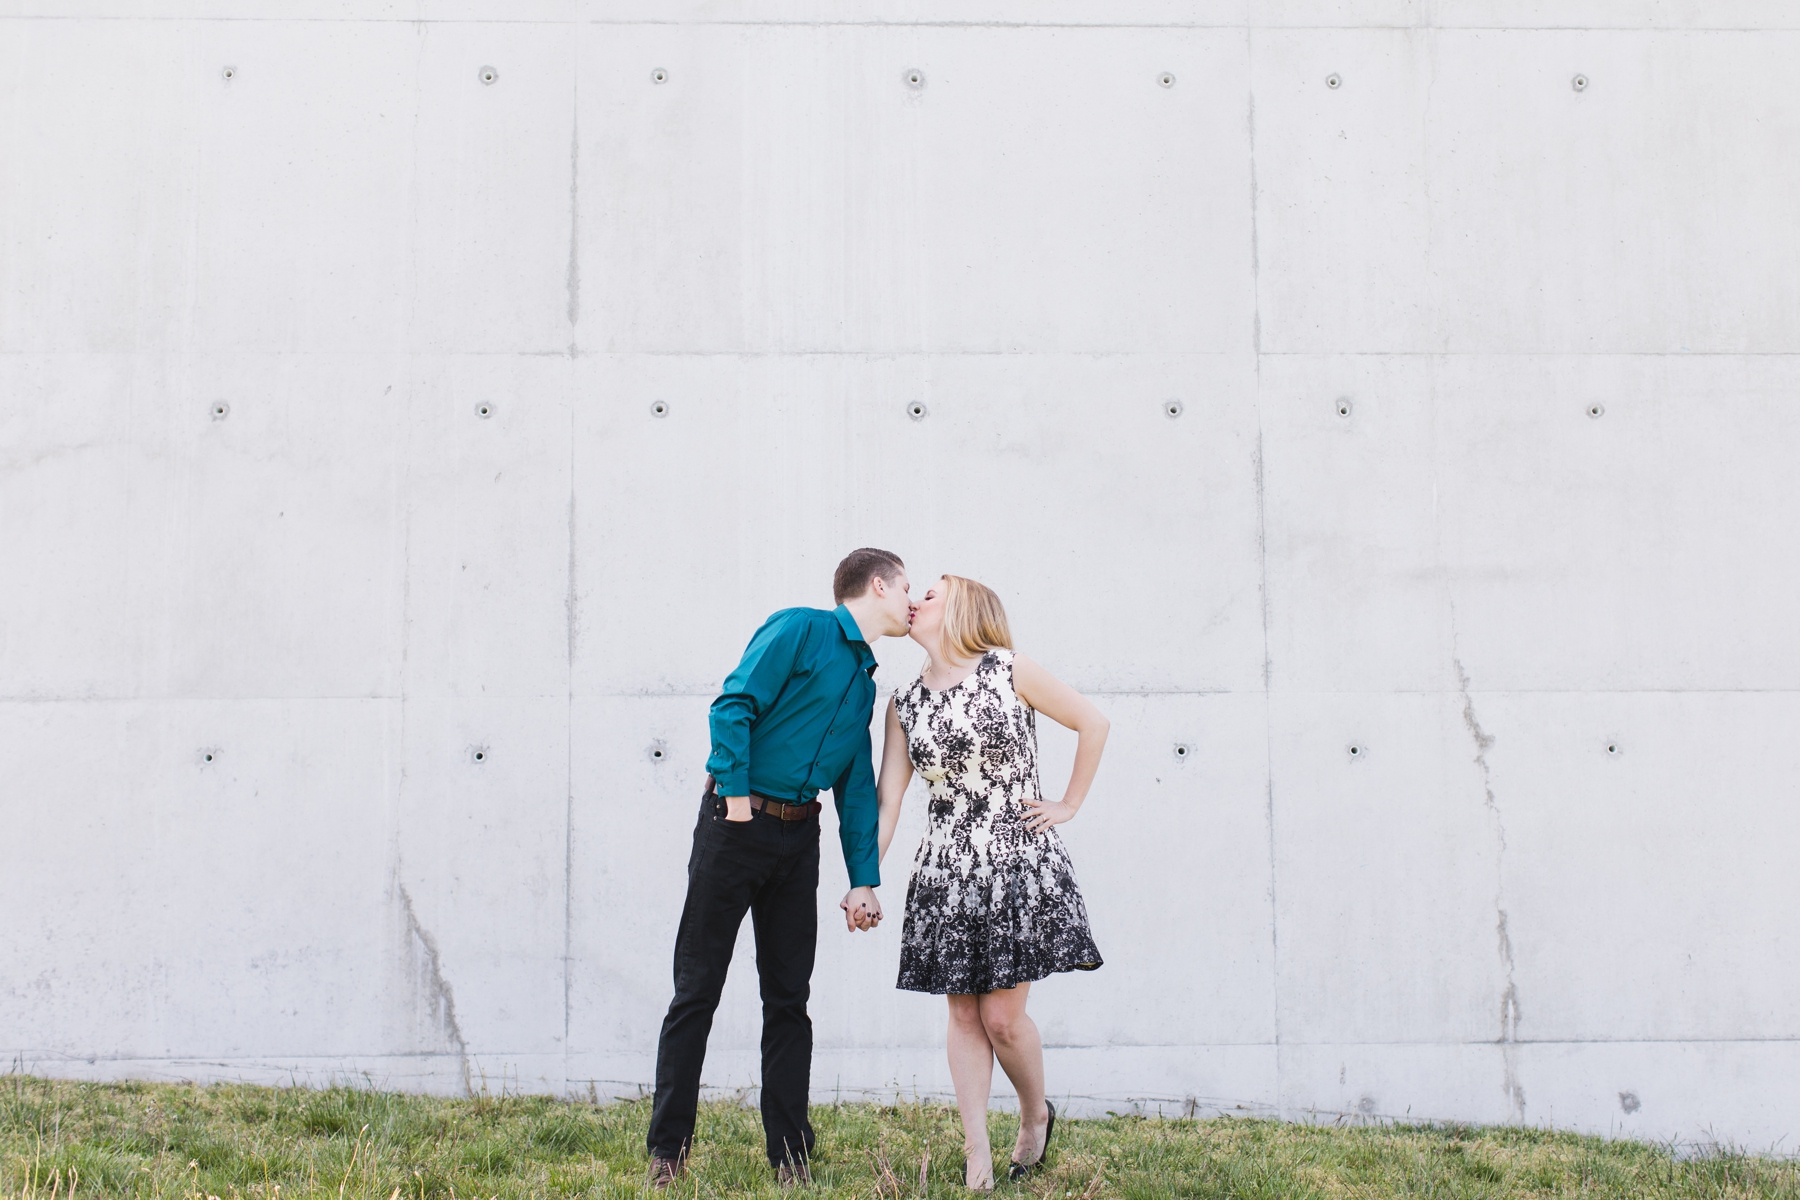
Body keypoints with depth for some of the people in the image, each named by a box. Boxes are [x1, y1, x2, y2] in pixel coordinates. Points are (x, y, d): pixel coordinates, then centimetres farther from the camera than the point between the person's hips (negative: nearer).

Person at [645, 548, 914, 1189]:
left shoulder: (865, 681, 18)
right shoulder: (800, 630, -5)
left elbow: (858, 787, 16)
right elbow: (734, 706, -14)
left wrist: (864, 880, 9)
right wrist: (737, 799, -17)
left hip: (799, 837, 7)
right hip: (737, 824, -7)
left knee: (789, 997, 7)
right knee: (698, 991, -2)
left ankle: (791, 1155, 13)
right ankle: (667, 1153, 5)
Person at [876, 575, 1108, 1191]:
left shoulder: (1008, 671, -4)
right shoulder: (904, 705, 6)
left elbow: (1093, 723, 3)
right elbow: (886, 799, 5)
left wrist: (1069, 805, 3)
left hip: (1019, 862, -3)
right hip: (946, 870, 4)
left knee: (1002, 1015, -5)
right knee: (963, 1014, 2)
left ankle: (1036, 1114, 23)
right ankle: (976, 1153, 9)